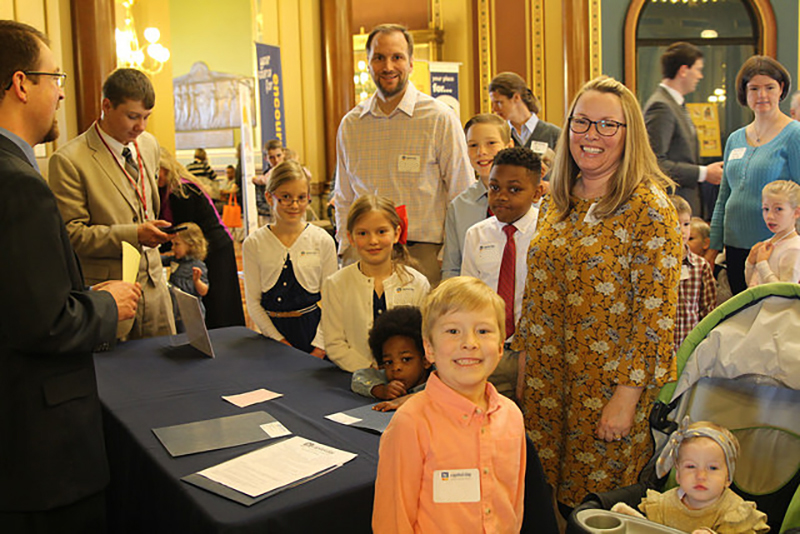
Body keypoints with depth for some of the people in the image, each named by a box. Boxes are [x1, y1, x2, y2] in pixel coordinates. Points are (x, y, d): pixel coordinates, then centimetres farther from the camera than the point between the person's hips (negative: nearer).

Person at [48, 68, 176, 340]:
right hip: (107, 290, -6)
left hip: (153, 283, 6)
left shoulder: (149, 144, 9)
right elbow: (72, 234, -15)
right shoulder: (69, 160, -13)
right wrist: (133, 234, -22)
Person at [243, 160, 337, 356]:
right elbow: (253, 303, 0)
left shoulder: (322, 240, -3)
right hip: (273, 327, 1)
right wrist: (279, 340, -6)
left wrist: (320, 345, -9)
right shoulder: (253, 244, -2)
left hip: (312, 326, 0)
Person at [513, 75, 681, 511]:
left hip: (608, 384, -5)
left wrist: (627, 395, -17)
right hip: (544, 380, 6)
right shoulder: (557, 200, 6)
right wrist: (525, 362, 12)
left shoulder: (649, 208, -13)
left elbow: (657, 312, -15)